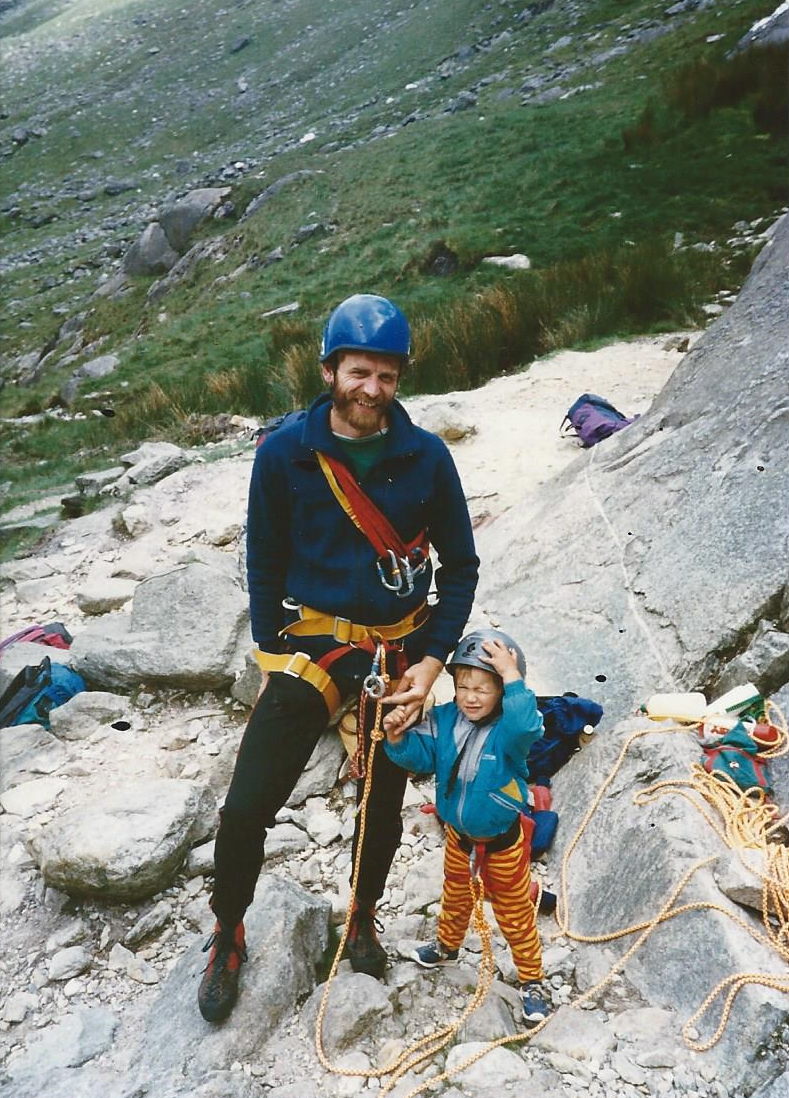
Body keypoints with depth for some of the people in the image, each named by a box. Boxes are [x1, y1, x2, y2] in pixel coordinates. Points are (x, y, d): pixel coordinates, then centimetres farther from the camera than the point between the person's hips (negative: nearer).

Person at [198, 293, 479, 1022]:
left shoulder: (426, 456, -8)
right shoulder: (284, 454, -10)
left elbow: (460, 565, 0)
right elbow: (265, 564, 0)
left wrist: (431, 661, -6)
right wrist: (274, 655, 0)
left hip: (398, 652, 2)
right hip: (310, 645, -1)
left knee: (384, 805, 16)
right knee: (247, 807, -6)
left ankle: (362, 919, 45)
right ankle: (228, 938, 24)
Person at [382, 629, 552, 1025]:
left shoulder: (508, 727, -26)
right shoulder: (444, 720, -13)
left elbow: (525, 728, -50)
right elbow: (420, 755, -14)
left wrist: (512, 677, -53)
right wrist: (398, 738, -34)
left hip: (502, 840, -5)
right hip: (458, 834, 5)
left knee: (514, 914, 14)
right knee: (455, 897, 30)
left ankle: (531, 981, 33)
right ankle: (447, 944, 58)